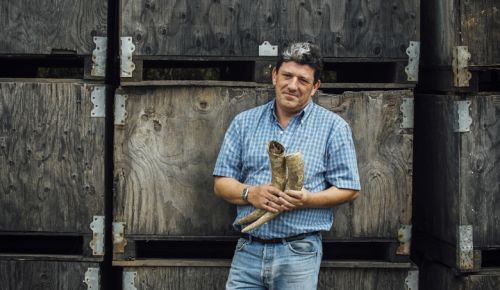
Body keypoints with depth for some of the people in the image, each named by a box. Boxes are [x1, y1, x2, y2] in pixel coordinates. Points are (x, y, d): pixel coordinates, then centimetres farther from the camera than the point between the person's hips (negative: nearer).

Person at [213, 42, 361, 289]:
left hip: (298, 253, -2)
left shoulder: (333, 127, 2)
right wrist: (250, 193, -12)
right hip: (248, 249, 2)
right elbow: (221, 183, 9)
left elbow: (349, 189, 1)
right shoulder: (244, 123, 9)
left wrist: (307, 199, -16)